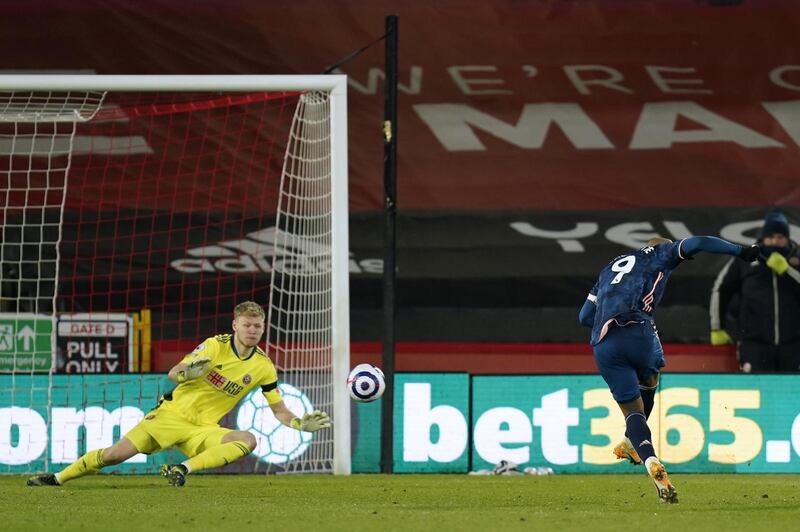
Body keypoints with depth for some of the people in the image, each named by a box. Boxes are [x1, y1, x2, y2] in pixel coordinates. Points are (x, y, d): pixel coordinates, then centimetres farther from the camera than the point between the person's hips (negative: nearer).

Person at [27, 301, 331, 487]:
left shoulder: (263, 367, 0)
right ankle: (58, 478, 7)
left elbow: (279, 410, 8)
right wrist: (187, 372, -33)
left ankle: (184, 468, -34)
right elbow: (173, 374, -10)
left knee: (248, 441, -28)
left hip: (203, 429, 2)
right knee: (115, 454, -12)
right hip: (172, 414, -2)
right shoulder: (216, 346, -7)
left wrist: (301, 424, -11)